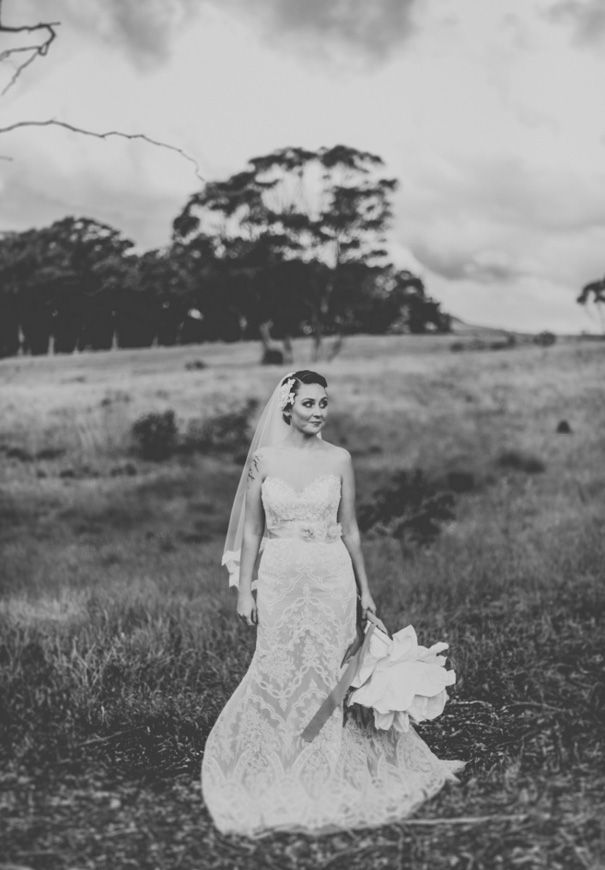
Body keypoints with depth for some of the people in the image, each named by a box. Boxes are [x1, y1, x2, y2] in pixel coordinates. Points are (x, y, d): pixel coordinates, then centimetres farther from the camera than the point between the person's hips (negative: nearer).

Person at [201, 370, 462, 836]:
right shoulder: (263, 459, 1)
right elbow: (251, 530, 4)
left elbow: (350, 530, 7)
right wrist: (245, 589, 1)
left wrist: (365, 589, 8)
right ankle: (280, 772, 19)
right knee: (277, 674, 2)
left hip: (331, 576, 0)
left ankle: (324, 772, 18)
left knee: (327, 672, 3)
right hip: (278, 576, 0)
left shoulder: (339, 460, 2)